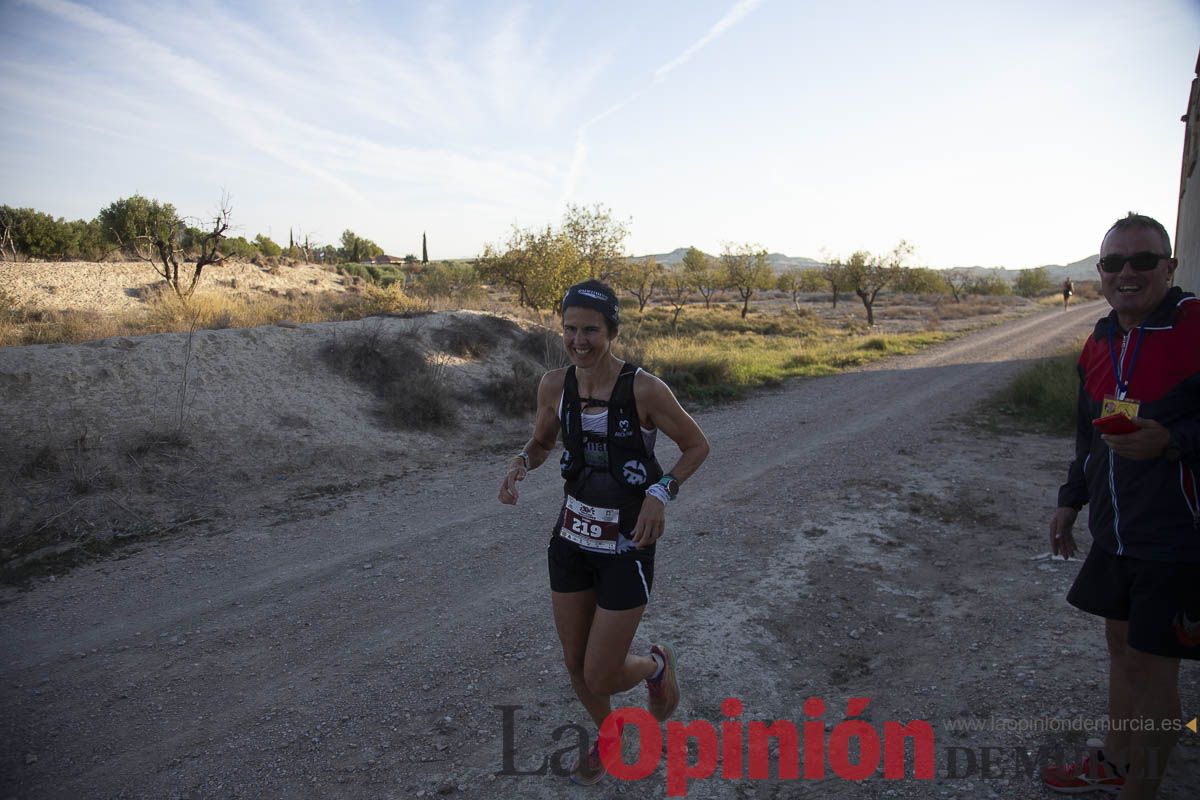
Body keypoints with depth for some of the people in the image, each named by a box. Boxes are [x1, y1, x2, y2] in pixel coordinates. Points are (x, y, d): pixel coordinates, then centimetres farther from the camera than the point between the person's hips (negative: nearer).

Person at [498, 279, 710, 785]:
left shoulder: (644, 389, -19)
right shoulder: (554, 386, -6)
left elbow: (697, 446, -6)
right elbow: (541, 443, 12)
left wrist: (662, 491, -22)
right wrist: (520, 464, -11)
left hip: (626, 548, -4)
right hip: (572, 539, 5)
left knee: (601, 678, 2)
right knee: (575, 665, 17)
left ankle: (656, 664, 37)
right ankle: (607, 737, 48)